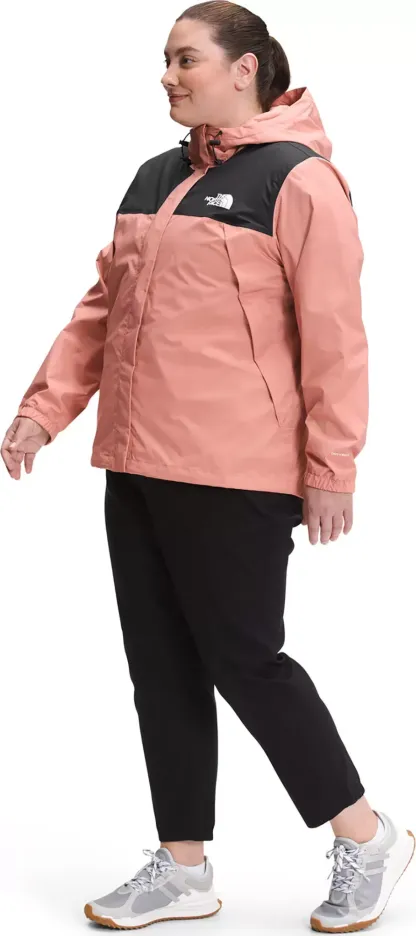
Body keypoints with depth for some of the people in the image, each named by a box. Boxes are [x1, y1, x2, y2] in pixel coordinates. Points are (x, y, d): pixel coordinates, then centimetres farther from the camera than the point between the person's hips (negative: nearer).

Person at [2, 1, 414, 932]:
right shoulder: (153, 180, 15)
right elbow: (102, 309, 17)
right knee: (162, 668, 10)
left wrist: (330, 471, -14)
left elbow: (332, 336, -12)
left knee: (242, 660, -2)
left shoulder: (298, 180, -8)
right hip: (137, 469, 8)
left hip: (236, 477, -8)